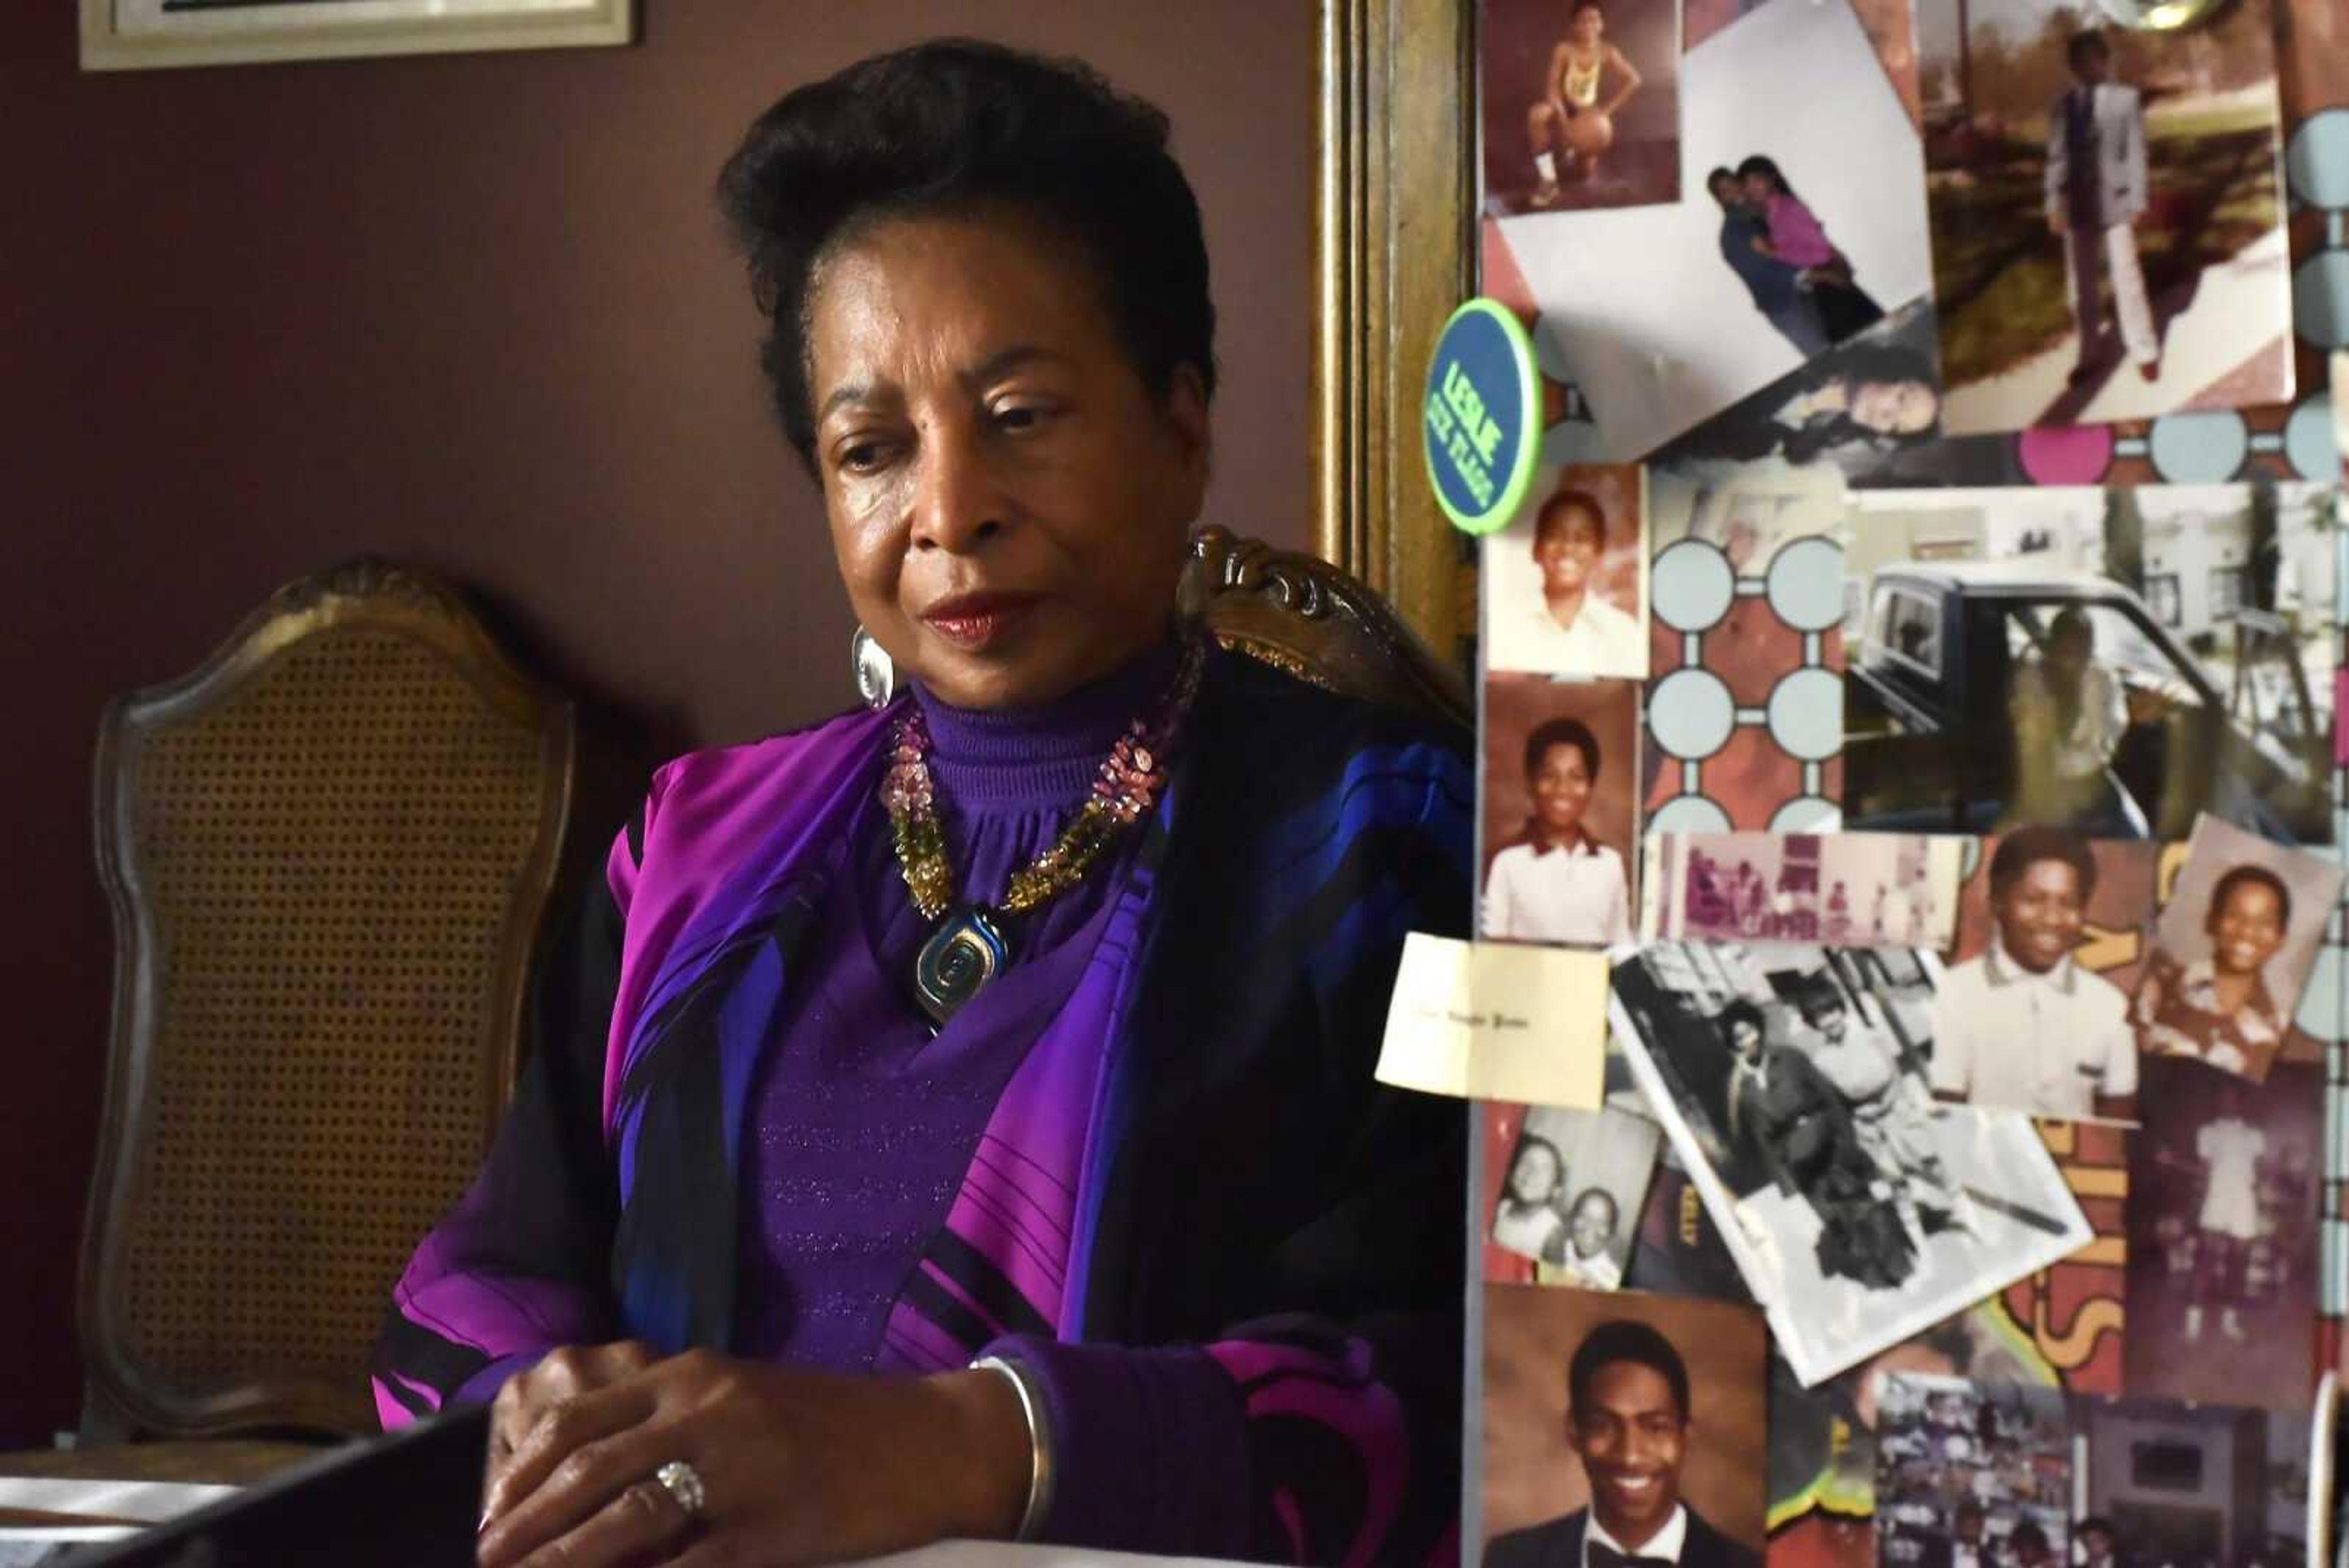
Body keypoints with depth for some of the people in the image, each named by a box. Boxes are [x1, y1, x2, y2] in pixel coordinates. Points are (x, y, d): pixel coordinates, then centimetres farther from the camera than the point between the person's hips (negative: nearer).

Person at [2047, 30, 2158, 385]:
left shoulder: (2126, 99, 1)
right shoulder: (2063, 106, 7)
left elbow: (2135, 152, -1)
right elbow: (2056, 158, 7)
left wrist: (2137, 200, -6)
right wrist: (2054, 204, 0)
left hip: (2114, 199, -3)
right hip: (2077, 202, 3)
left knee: (2126, 277, -2)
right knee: (2083, 283, 8)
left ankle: (2144, 353, 8)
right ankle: (2090, 355, 17)